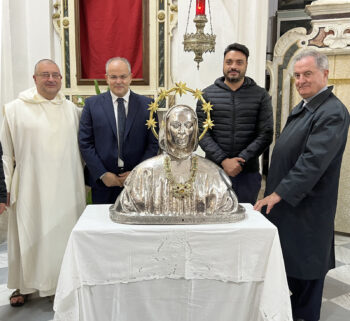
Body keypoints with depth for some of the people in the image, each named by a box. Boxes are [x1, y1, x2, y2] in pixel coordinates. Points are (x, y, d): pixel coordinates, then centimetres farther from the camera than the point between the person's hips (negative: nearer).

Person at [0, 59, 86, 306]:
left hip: (67, 188, 2)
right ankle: (24, 285, 31)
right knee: (29, 235, 10)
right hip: (31, 188, -2)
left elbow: (83, 146, 13)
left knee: (64, 233, 11)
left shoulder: (73, 110, 6)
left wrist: (84, 176, 9)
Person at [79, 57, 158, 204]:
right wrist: (103, 174, -8)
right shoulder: (92, 104, 2)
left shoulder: (146, 104, 1)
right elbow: (85, 143, -1)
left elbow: (154, 143, 0)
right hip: (102, 181, 0)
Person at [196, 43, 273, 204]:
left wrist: (241, 160, -13)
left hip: (247, 173, 0)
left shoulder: (261, 95, 4)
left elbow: (265, 134, -3)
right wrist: (223, 160, -14)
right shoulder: (207, 94, 4)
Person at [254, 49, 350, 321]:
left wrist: (279, 193, -24)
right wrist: (275, 191, 14)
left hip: (308, 207, -9)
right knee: (290, 259, 19)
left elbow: (314, 160, -25)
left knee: (306, 268, 7)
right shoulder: (303, 107, 12)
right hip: (287, 201, 9)